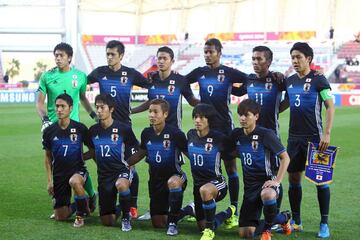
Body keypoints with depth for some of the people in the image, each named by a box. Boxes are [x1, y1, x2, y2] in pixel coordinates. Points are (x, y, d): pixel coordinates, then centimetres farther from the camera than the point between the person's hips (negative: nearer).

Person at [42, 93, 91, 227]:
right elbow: (48, 157, 7)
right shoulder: (49, 131, -3)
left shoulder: (80, 128, -8)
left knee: (75, 181, -41)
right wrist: (49, 180, 4)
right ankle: (79, 206, 35)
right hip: (59, 174, 3)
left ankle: (81, 215, -15)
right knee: (60, 217, 1)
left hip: (78, 170, -3)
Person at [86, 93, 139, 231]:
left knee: (121, 184, -43)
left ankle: (126, 217, -17)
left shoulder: (123, 129, -9)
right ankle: (117, 209, 37)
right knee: (107, 222, 0)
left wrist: (128, 163, -2)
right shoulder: (93, 131, 2)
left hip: (121, 170, -3)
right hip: (103, 175, 4)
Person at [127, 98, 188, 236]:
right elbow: (141, 152, 14)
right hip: (155, 179, 5)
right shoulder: (146, 133, -4)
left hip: (174, 175, -5)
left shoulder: (175, 133, -18)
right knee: (158, 224, 4)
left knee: (173, 182, -44)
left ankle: (173, 223, -24)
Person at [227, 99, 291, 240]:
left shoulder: (266, 134, -14)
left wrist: (277, 181, -17)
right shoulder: (237, 134, 2)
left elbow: (285, 158, -10)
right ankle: (283, 218, 24)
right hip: (249, 185, 6)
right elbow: (234, 152, 22)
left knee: (266, 195, -45)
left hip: (266, 181, -5)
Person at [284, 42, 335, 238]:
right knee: (293, 178, 7)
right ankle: (296, 222, 18)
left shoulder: (318, 80, -7)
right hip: (294, 137, 6)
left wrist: (327, 133, -18)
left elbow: (330, 107, -10)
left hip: (315, 137, -6)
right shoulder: (290, 81, 10)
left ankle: (324, 224, 5)